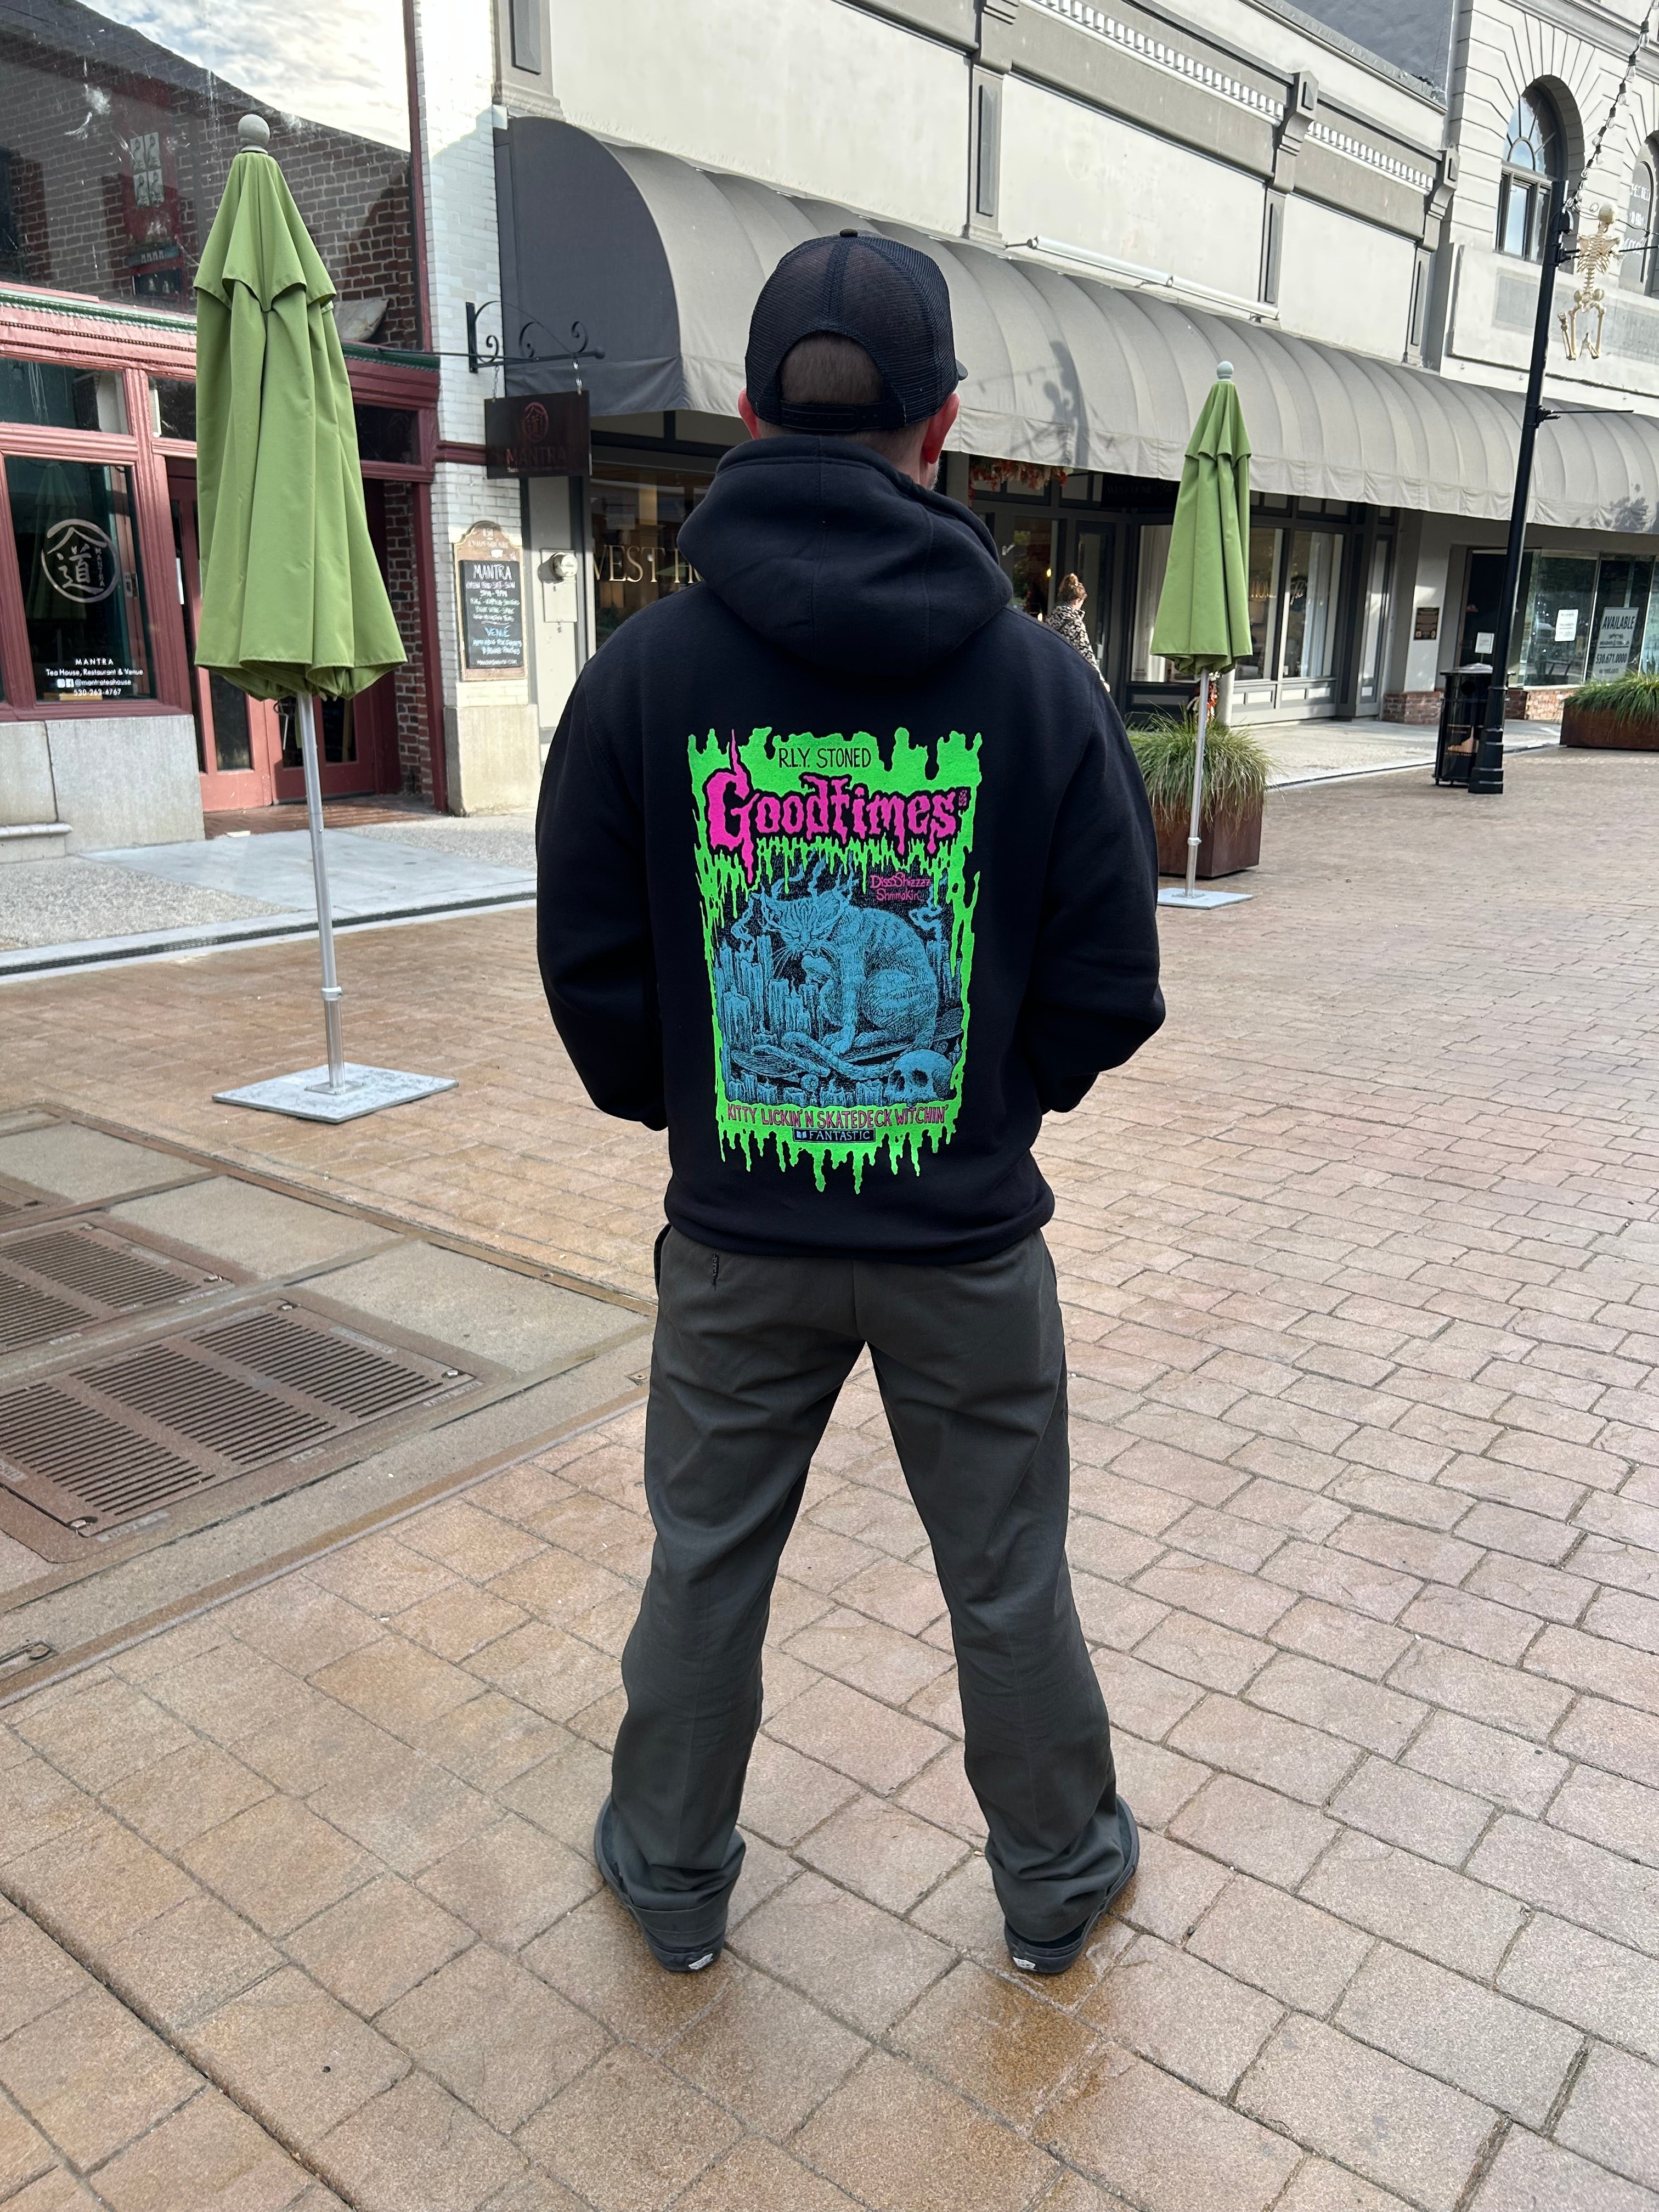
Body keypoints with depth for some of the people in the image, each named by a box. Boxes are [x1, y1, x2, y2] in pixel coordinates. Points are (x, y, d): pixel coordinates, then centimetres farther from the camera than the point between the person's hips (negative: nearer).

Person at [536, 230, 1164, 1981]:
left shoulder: (644, 668, -9)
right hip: (970, 1234, 0)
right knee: (1008, 1581, 19)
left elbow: (591, 978, -5)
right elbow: (1111, 991, -7)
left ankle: (670, 1875, 43)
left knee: (706, 1566, 21)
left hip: (735, 1237, 1)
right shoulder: (1037, 672, -11)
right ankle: (1057, 1878, 43)